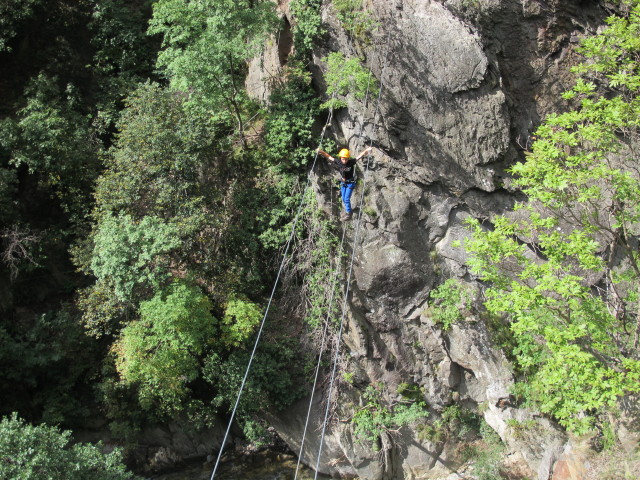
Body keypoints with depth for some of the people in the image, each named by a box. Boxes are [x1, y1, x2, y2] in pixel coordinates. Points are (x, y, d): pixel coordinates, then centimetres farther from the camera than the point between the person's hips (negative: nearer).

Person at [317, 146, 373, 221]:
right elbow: (329, 157, -13)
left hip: (350, 183, -4)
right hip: (343, 183, 4)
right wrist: (321, 151, -23)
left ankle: (348, 214, 7)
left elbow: (360, 156, -28)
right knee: (343, 198, 15)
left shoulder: (351, 162, -24)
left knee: (347, 198, -7)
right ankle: (347, 210, 38)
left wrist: (366, 150, -41)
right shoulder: (338, 162, -16)